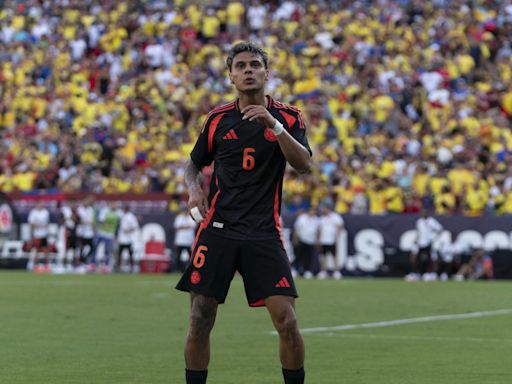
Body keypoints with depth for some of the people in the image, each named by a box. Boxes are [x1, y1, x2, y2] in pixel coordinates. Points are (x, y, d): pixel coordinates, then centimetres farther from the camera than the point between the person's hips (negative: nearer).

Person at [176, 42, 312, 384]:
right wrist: (194, 188, -1)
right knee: (200, 320, -4)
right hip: (218, 229, 1)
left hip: (264, 233, -1)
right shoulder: (218, 119, 8)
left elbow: (304, 164, -12)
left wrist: (274, 125, -23)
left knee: (287, 321, -10)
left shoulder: (288, 117, 3)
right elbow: (194, 164, 21)